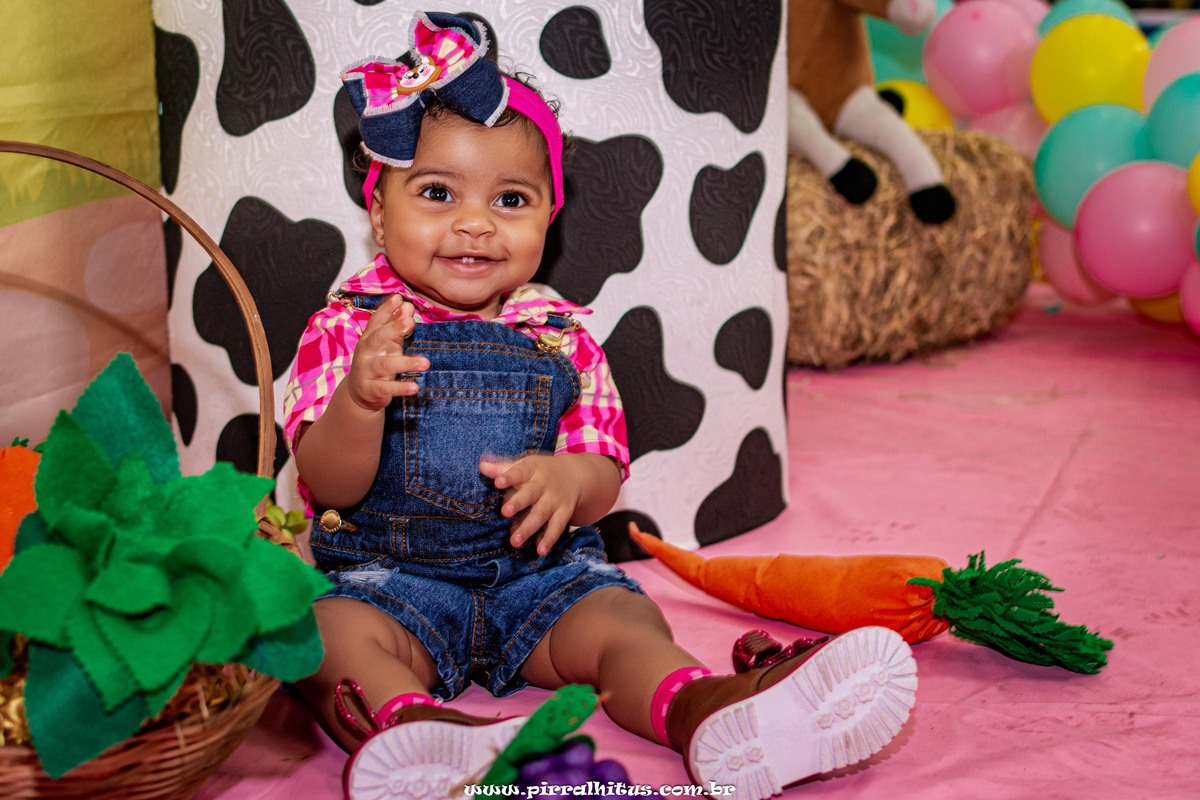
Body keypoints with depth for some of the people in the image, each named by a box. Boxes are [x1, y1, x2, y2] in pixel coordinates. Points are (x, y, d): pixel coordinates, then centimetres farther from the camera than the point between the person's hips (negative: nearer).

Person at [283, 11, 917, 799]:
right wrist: (359, 400, -31)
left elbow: (605, 474, 4)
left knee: (619, 619, -24)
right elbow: (331, 485, -9)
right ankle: (408, 725, -57)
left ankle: (703, 710, -50)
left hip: (539, 569, 2)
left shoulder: (562, 339, 4)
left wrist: (570, 479, -22)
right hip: (390, 573, -1)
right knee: (332, 635, -31)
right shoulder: (348, 328, -2)